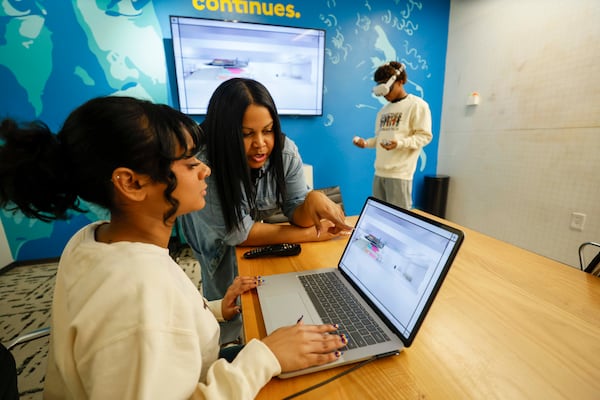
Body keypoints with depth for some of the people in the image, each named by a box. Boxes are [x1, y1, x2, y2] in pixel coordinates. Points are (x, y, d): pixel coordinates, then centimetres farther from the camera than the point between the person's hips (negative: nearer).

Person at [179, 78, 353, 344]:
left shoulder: (285, 151, -25)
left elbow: (297, 215, -20)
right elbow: (239, 233, -31)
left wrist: (314, 200, -45)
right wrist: (313, 233, -29)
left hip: (263, 239, 3)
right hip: (221, 243, -2)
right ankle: (226, 341, 32)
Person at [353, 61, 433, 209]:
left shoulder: (417, 105, -1)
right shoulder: (384, 109, 21)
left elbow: (424, 136, -8)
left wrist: (399, 143, -23)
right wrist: (366, 142, 5)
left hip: (400, 173, -6)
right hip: (379, 172, 7)